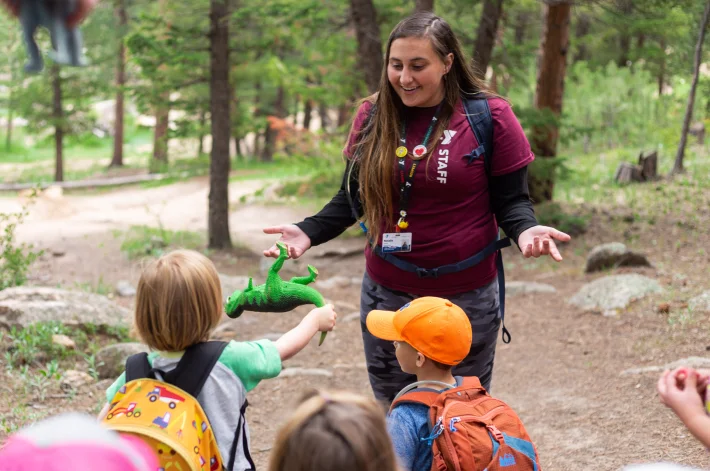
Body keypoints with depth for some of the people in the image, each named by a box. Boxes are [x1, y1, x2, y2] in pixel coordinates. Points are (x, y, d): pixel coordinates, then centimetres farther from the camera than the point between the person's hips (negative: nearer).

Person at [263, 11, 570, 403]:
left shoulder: (489, 117, -10)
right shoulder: (373, 116, -1)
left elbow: (510, 200, -6)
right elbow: (352, 197, 9)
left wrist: (525, 230, -27)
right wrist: (309, 232, -6)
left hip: (465, 297, -3)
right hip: (386, 295, 3)